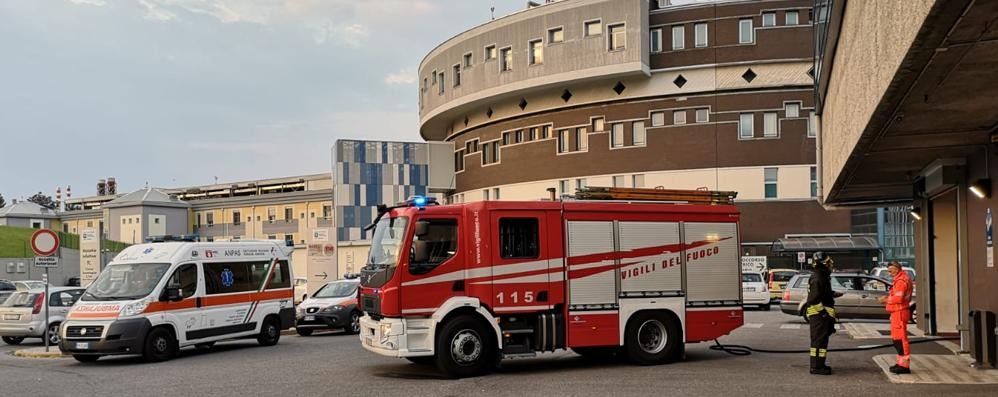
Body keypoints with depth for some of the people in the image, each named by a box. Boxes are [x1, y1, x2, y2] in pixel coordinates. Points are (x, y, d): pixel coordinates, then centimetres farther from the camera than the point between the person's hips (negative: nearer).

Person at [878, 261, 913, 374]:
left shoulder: (901, 281, -16)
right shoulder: (899, 279, 19)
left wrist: (886, 300, -9)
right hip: (897, 313, 11)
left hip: (900, 313, -11)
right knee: (896, 338, 17)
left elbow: (898, 298, -23)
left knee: (900, 338, -10)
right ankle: (901, 362, 25)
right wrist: (888, 297, 10)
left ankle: (904, 365, -9)